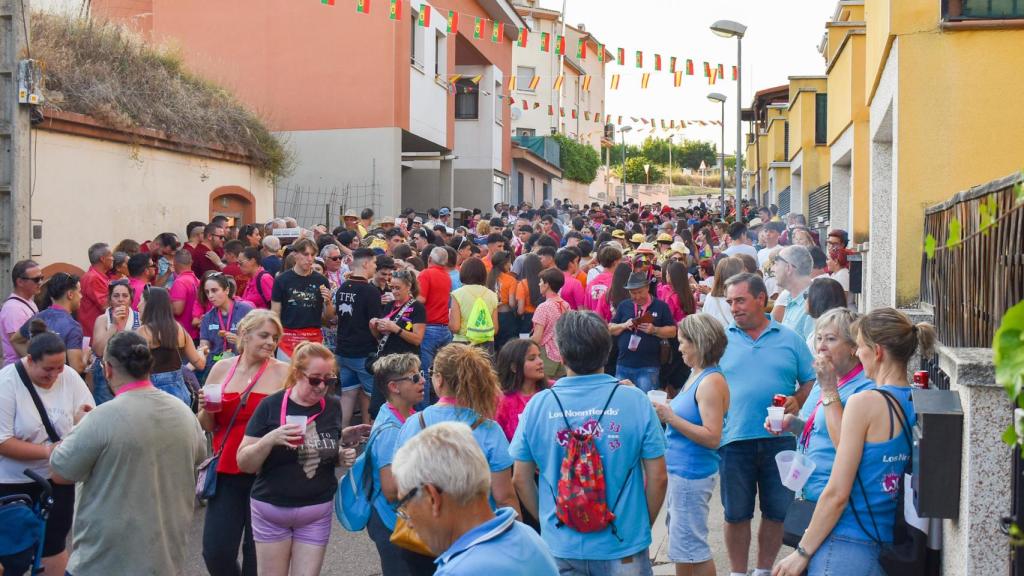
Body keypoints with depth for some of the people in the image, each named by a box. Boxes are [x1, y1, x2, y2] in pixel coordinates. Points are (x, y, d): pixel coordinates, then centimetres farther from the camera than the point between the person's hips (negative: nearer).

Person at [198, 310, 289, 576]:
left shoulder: (283, 373, -5)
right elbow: (206, 426, 12)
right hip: (225, 473, 3)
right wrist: (207, 410, -8)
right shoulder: (221, 368, 5)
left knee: (258, 553, 8)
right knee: (216, 552, 5)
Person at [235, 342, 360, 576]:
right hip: (271, 509, -2)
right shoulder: (271, 406, -11)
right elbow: (244, 463, -9)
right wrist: (270, 439, -26)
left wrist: (342, 456, -5)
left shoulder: (333, 406, 0)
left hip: (318, 512, 2)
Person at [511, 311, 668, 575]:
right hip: (624, 546, -1)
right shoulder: (636, 401, -11)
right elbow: (658, 478, -6)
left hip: (559, 546, 1)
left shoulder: (537, 405, -8)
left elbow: (521, 480, 0)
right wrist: (644, 526, 9)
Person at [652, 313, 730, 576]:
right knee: (680, 543, 19)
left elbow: (712, 437, -24)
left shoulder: (712, 382, -18)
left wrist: (670, 417, -22)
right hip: (680, 471, 9)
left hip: (693, 474, -9)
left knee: (691, 546, 1)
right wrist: (665, 412, 2)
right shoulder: (695, 375, 10)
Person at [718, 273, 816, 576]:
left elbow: (811, 381, 9)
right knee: (736, 514, 9)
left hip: (780, 439, 1)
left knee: (777, 512, 11)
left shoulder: (789, 339, 5)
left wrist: (797, 401, -10)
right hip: (734, 440, 0)